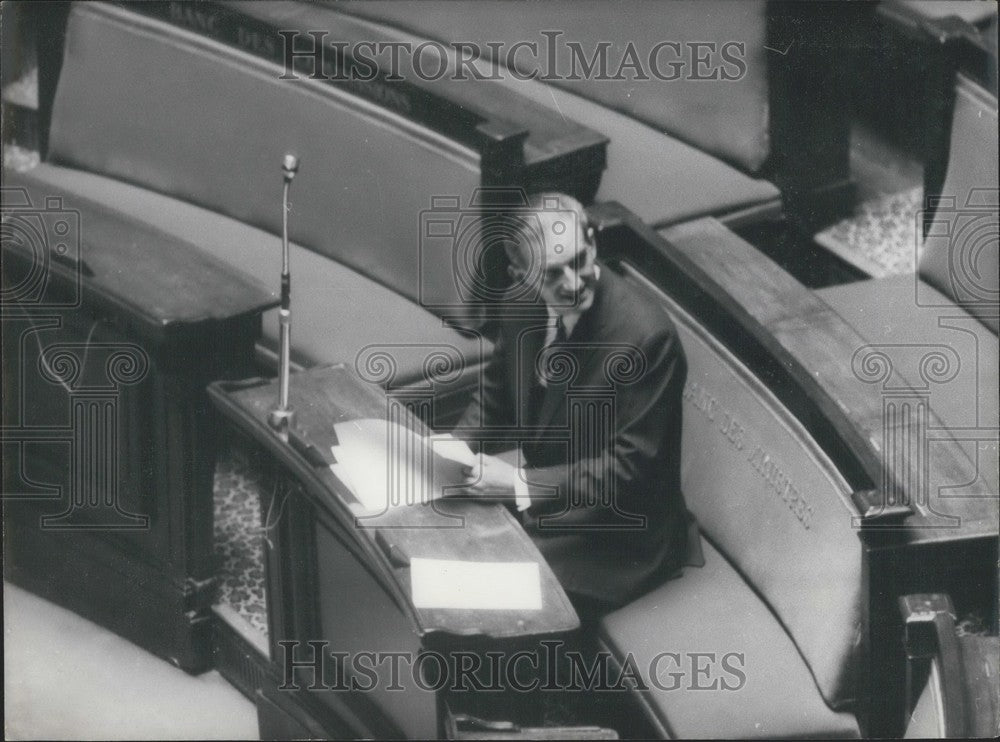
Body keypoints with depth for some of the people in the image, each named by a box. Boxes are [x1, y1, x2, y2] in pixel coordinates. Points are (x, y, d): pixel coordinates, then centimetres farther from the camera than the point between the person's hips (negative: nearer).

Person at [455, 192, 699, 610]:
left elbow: (629, 466, -23)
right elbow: (497, 394, 11)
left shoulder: (646, 335, -28)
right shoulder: (524, 304, -6)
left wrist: (520, 484, -29)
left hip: (617, 524, -7)